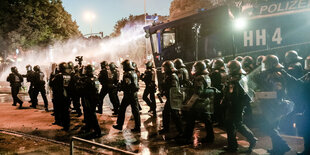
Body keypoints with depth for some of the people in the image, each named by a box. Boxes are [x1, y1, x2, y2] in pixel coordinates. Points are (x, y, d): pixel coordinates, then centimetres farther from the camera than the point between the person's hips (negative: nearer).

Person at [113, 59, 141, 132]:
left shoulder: (127, 74, -16)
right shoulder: (134, 73, 11)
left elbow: (126, 85, -23)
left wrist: (119, 87, -8)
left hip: (128, 94, -8)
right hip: (135, 94, 8)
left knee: (122, 110, 7)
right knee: (135, 110, 8)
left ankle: (120, 125, 17)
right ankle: (137, 127, 11)